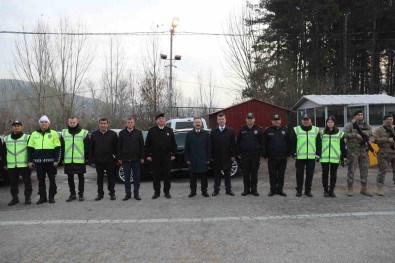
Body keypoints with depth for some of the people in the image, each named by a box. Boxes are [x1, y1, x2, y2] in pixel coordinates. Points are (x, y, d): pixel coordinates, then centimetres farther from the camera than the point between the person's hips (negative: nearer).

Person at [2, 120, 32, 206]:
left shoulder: (27, 137, 2)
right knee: (13, 182, 9)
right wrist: (4, 164, 12)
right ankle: (15, 198, 21)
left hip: (24, 165, -3)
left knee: (27, 182, 1)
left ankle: (28, 197, 12)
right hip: (11, 166, 3)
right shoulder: (6, 139, 13)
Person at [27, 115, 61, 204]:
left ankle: (51, 197, 15)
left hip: (50, 161, -3)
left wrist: (57, 160, -9)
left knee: (52, 180, 4)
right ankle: (42, 197, 18)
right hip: (38, 162, 3)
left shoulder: (54, 133, 1)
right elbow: (30, 148, 12)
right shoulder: (34, 134, 10)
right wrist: (30, 161, 5)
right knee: (41, 180, 8)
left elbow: (58, 148, -2)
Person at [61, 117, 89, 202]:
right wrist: (62, 158, 5)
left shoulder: (84, 133, -1)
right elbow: (61, 147, 10)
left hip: (80, 160, -3)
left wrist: (87, 158, -3)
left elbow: (87, 147, 0)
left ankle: (81, 194, 16)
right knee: (70, 178, 9)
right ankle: (72, 194, 21)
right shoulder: (64, 133, 8)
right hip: (68, 160, 3)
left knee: (81, 177, 6)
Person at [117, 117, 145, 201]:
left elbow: (142, 146, 2)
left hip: (136, 159, 0)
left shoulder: (138, 132, 3)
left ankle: (136, 193, 15)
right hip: (125, 159, 0)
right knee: (127, 178, 6)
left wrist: (142, 157, -3)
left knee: (136, 177, 5)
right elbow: (119, 146, 5)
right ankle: (127, 194, 15)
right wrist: (119, 158, 1)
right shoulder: (122, 133, 5)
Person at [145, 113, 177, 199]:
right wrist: (148, 155, -3)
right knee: (156, 175, 5)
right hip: (155, 157, 0)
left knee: (167, 175, 5)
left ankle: (167, 192, 16)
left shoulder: (169, 130, 7)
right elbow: (147, 144, 3)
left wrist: (173, 154, 0)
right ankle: (157, 192, 16)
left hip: (167, 157, 1)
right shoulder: (151, 131, 3)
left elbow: (173, 144, 6)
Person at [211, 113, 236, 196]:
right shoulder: (213, 132, 4)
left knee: (227, 173, 8)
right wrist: (211, 155, -3)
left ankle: (228, 189, 17)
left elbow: (233, 144, 1)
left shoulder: (230, 131, 2)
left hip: (227, 156, 0)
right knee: (217, 173, 7)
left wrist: (233, 155, -4)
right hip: (217, 157, 0)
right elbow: (211, 145, 3)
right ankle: (216, 189, 15)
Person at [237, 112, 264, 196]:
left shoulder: (258, 129, 1)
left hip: (255, 155, -1)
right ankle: (246, 189, 15)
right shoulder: (241, 129, 4)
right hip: (244, 155, 1)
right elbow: (238, 142, 6)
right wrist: (239, 154, 2)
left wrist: (260, 154, -3)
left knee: (254, 173, 6)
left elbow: (261, 143, 2)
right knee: (245, 173, 6)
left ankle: (254, 189, 15)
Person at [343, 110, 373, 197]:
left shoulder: (367, 126, 12)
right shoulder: (350, 125, -4)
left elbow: (371, 135, 17)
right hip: (353, 150, -5)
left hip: (364, 150, 5)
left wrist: (369, 140, -5)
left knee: (364, 170, 9)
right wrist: (356, 135, -20)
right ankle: (350, 189, 6)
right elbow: (344, 134, -15)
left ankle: (364, 189, 19)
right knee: (351, 169, -1)